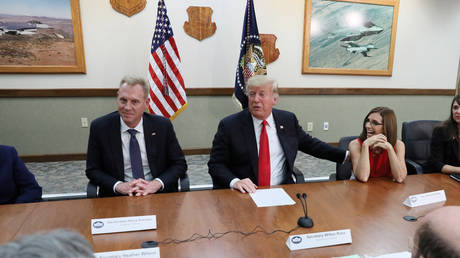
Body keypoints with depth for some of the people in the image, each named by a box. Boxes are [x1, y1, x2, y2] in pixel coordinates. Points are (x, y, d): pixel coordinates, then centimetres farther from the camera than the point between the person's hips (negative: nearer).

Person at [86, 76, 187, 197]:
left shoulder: (163, 126, -3)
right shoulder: (99, 127, -2)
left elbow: (180, 164, 1)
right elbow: (92, 170, 3)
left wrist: (157, 183, -15)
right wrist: (119, 186, -14)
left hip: (159, 194, 0)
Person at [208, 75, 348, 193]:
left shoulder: (288, 120, 9)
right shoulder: (229, 125, -2)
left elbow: (309, 144, 20)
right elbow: (216, 164, -2)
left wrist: (345, 155, 15)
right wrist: (234, 181, -20)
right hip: (245, 193, -3)